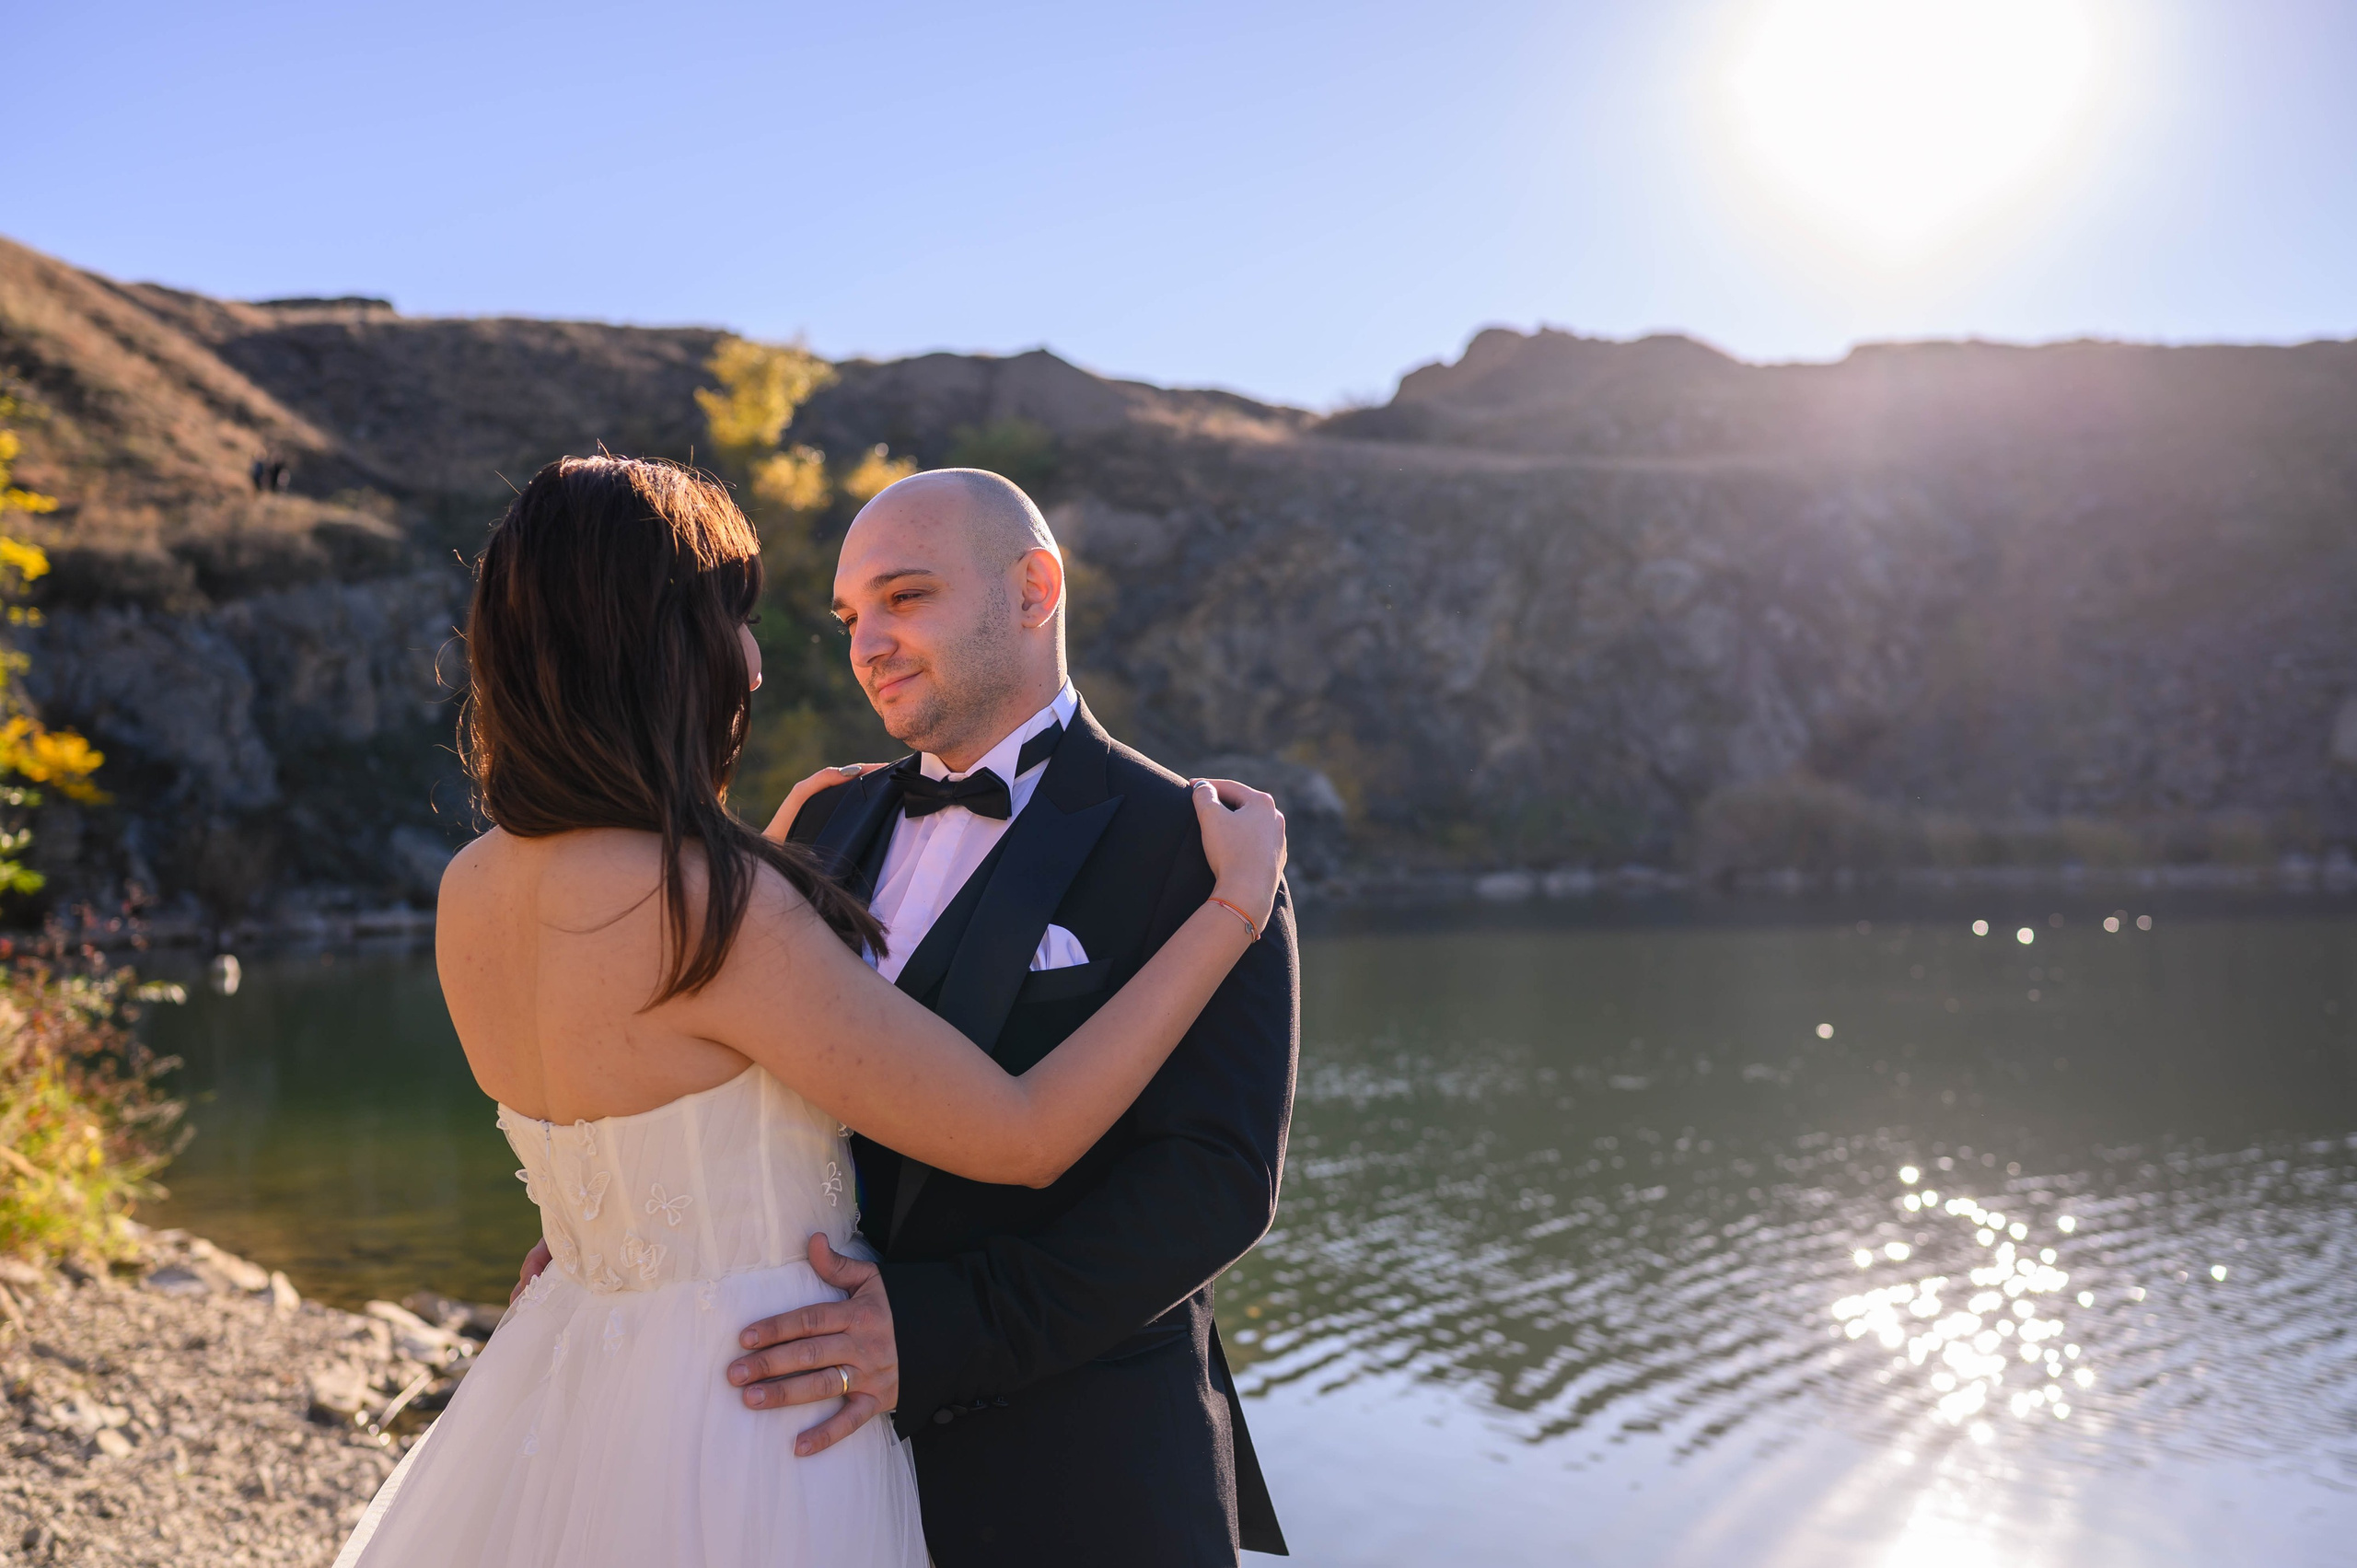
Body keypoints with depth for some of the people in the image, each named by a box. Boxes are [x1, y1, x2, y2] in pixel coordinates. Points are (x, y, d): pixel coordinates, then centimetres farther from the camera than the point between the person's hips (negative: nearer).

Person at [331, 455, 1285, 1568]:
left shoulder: (471, 889, -2)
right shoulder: (717, 906, -26)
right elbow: (1023, 1138, -21)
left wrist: (787, 856, 23)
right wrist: (1238, 901, -13)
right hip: (745, 1439, -7)